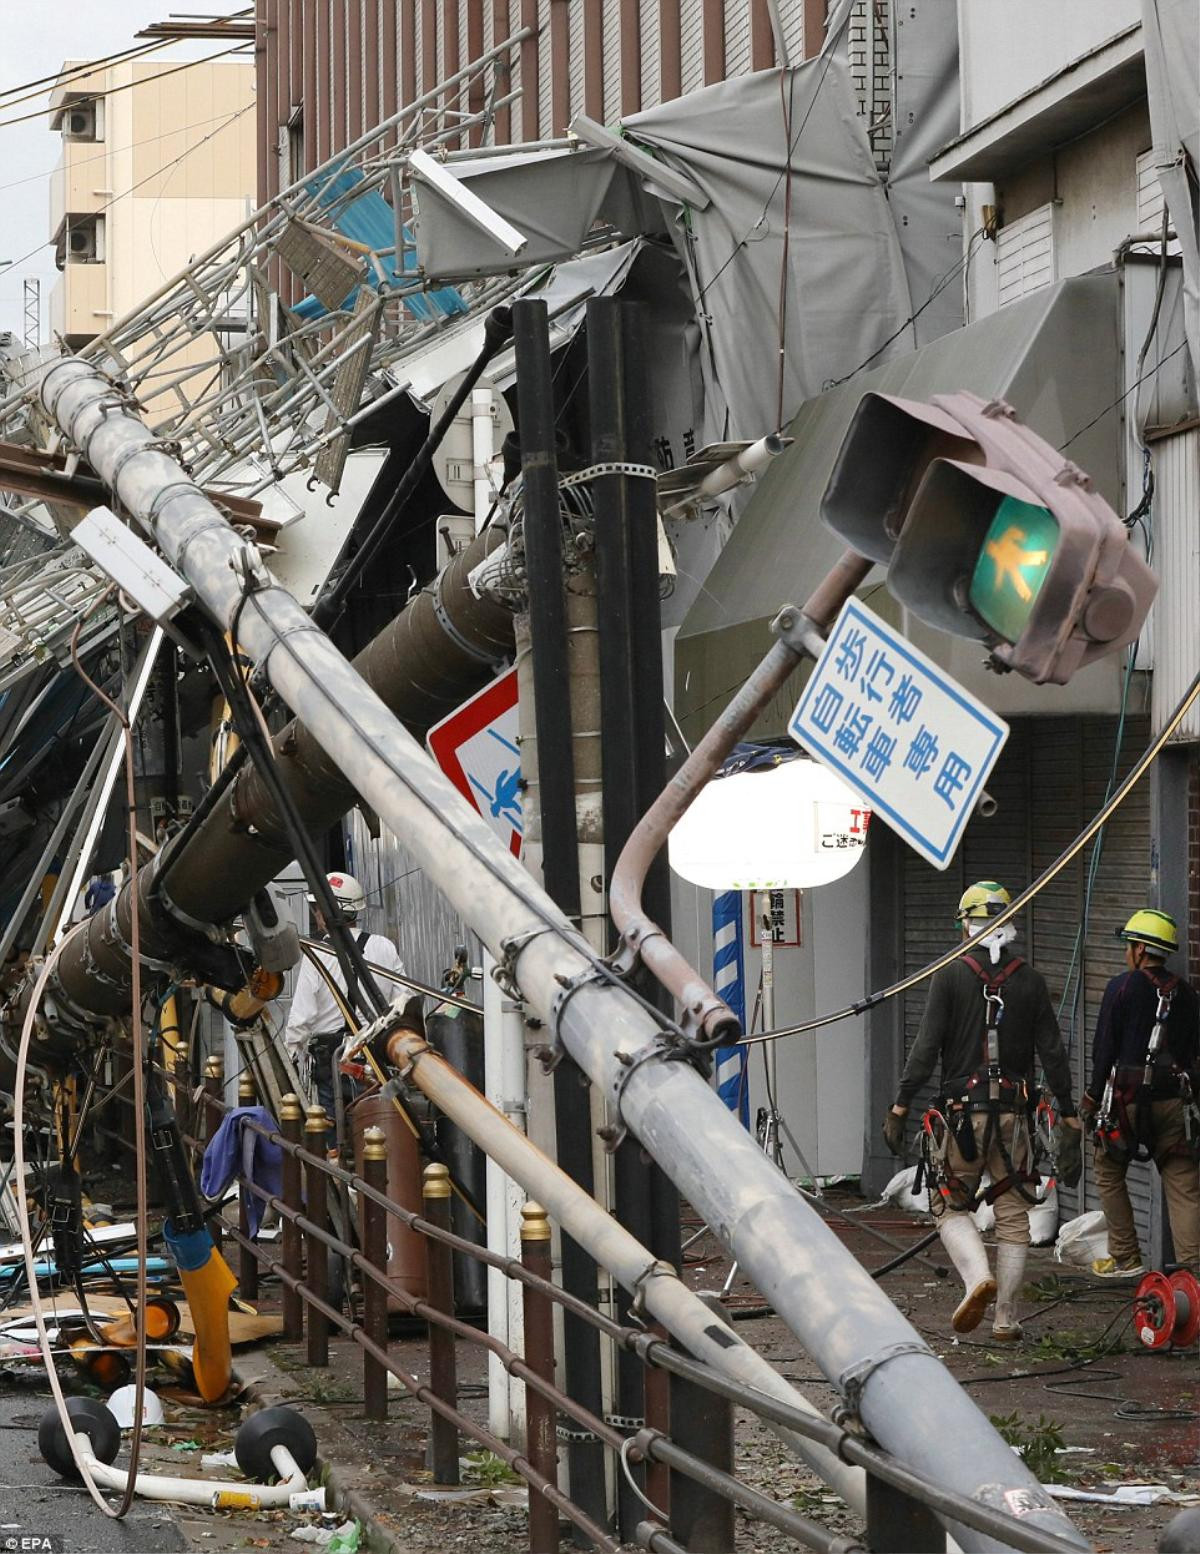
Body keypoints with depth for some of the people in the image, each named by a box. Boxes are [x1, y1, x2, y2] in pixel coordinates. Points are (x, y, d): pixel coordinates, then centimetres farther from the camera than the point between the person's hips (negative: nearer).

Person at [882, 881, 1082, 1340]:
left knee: (951, 1207, 8)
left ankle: (978, 1277, -19)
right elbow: (1052, 1053, 4)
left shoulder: (951, 974, -4)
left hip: (962, 1111, -2)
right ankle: (1005, 1317, 11)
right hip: (1015, 1112, 2)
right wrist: (1068, 1117, 10)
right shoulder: (1030, 980, 4)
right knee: (1013, 1215, 11)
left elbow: (926, 1047, -9)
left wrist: (899, 1107, -6)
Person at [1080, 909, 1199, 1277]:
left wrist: (1094, 1097, 4)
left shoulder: (1122, 987, -6)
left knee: (1110, 1175, 14)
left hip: (1128, 1098, -4)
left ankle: (1126, 1258, 14)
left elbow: (1104, 1049, -5)